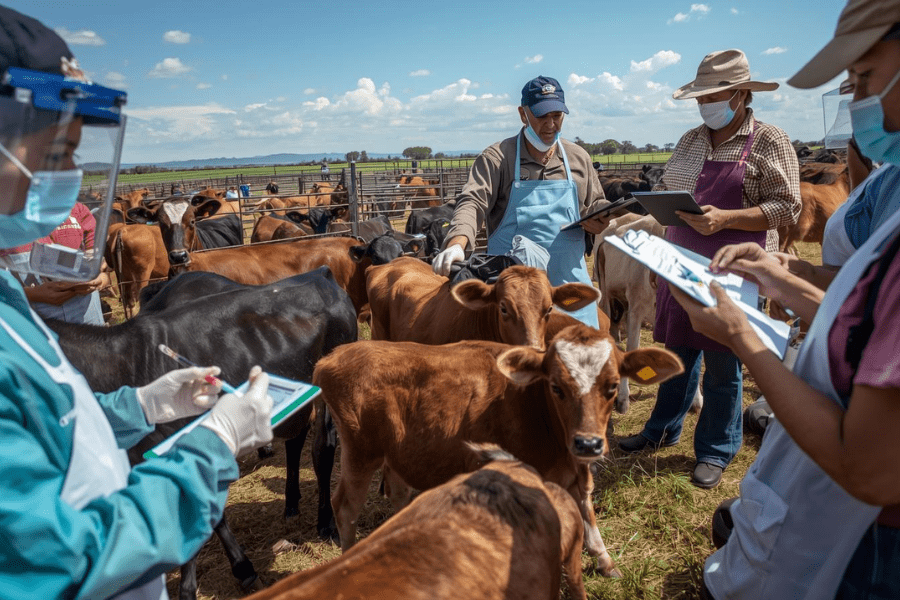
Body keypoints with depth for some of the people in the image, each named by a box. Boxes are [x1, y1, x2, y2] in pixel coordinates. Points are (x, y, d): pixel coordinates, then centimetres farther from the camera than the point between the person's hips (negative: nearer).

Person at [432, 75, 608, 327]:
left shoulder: (579, 158, 13)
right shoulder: (497, 157, -2)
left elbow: (596, 204, 24)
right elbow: (473, 202, -14)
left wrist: (599, 221, 0)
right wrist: (457, 242, -33)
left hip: (569, 279, 4)